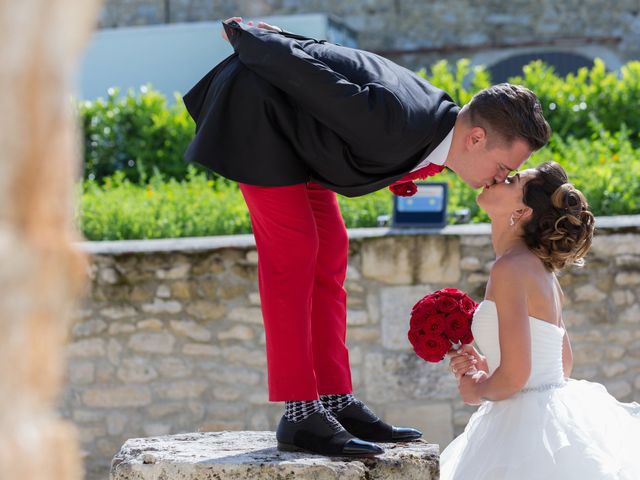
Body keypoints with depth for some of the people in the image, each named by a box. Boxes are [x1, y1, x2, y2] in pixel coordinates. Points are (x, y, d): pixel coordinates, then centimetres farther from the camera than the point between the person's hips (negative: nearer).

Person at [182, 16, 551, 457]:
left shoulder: (433, 143, -6)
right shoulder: (400, 125, -35)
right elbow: (305, 71, -26)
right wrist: (248, 37, -11)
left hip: (290, 122, 10)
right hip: (256, 104, -10)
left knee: (329, 251, 7)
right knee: (293, 249, -13)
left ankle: (337, 402, 10)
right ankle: (300, 416, -11)